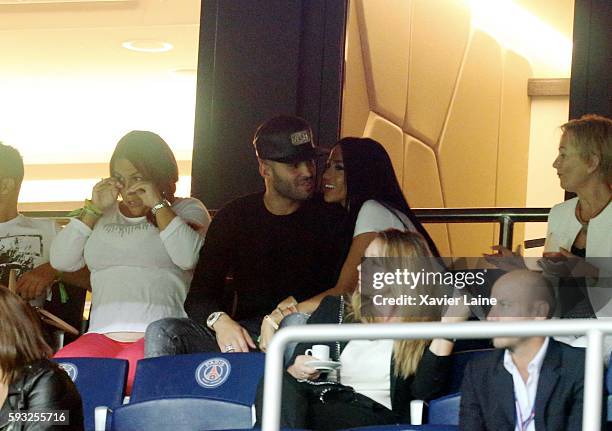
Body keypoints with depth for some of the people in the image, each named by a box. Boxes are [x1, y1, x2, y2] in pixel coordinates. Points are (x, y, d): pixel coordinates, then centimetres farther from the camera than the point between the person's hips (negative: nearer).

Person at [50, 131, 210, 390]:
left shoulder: (186, 210, 15)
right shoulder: (104, 215, 26)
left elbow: (188, 257, -6)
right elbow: (61, 261, 15)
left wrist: (158, 204, -1)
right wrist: (93, 209, 11)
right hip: (102, 333, 3)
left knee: (133, 368, -38)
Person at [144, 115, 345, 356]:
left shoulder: (326, 219, 8)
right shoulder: (234, 216, 13)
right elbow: (199, 297, 8)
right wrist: (219, 321, -17)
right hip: (245, 334, 3)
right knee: (162, 333, -24)